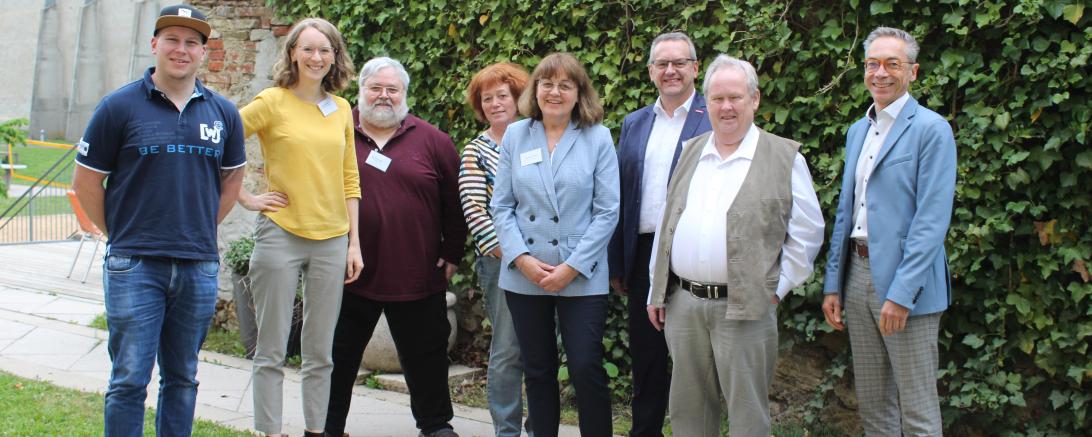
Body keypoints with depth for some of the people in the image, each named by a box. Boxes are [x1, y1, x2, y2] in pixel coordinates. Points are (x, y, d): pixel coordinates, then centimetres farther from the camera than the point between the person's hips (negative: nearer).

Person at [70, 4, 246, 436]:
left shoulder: (222, 112, 7)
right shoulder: (119, 106, -3)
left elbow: (232, 178, 20)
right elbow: (86, 182, 1)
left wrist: (202, 229, 12)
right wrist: (120, 235, 3)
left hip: (199, 268, 4)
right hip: (135, 266, -3)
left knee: (182, 378, 12)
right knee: (129, 380, -4)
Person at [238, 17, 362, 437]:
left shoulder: (341, 109, 9)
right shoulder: (272, 102, -5)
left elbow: (349, 180, 13)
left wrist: (354, 242, 9)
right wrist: (245, 197, -7)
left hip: (331, 241, 4)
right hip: (281, 235, -4)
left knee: (320, 351, 10)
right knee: (272, 350, 1)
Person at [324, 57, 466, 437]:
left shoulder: (432, 141, 2)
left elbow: (454, 201, 5)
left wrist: (452, 254, 3)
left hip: (417, 274, 0)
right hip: (349, 272, 0)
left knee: (425, 355, 10)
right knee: (340, 356, 10)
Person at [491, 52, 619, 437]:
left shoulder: (598, 138, -2)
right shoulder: (515, 136, 5)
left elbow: (607, 212, -5)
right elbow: (501, 206, 4)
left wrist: (572, 267, -11)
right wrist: (522, 258, -8)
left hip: (582, 277, -2)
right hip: (524, 275, 3)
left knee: (586, 369, -6)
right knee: (538, 372, 11)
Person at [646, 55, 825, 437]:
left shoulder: (785, 158, -2)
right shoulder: (690, 152, 13)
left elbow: (807, 233, -2)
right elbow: (667, 224, 16)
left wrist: (777, 289, -6)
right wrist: (656, 290, 12)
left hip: (745, 306, -5)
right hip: (682, 304, 5)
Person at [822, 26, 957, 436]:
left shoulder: (931, 129, -9)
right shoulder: (857, 131, 16)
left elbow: (932, 219, -16)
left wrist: (901, 294, -21)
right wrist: (833, 284, 14)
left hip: (905, 281, -7)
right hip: (858, 272, 7)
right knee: (871, 402, 14)